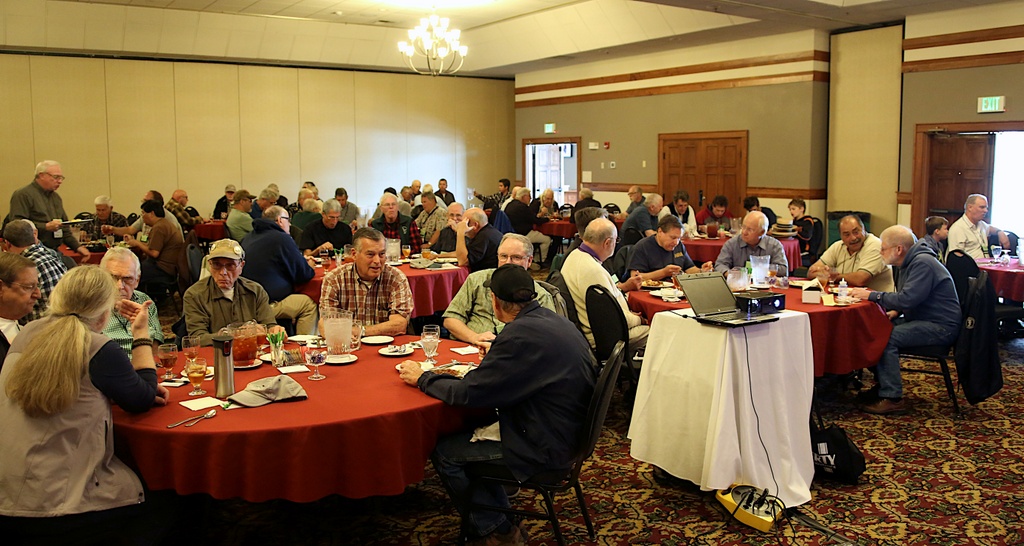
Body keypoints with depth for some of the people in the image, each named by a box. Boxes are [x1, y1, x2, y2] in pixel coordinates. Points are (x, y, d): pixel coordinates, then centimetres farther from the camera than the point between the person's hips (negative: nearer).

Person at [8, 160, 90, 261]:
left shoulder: (56, 197, 21)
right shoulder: (22, 195, -4)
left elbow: (64, 228, 26)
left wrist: (78, 246, 14)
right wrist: (46, 227, -19)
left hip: (54, 252, 7)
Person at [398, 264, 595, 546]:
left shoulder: (520, 335, -25)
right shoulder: (553, 319, 3)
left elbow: (469, 393, -21)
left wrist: (422, 378, -6)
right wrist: (494, 361, 31)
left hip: (545, 448, -9)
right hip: (564, 431, 9)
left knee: (443, 451, -1)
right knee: (470, 430, 16)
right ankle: (501, 517, 23)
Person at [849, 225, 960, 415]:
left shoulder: (923, 263, -19)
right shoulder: (909, 263, 14)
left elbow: (907, 299, -28)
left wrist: (872, 295, -19)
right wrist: (894, 312, 4)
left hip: (941, 327, -10)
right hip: (924, 320, 10)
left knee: (887, 338, -25)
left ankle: (892, 398, -19)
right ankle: (882, 385, 6)